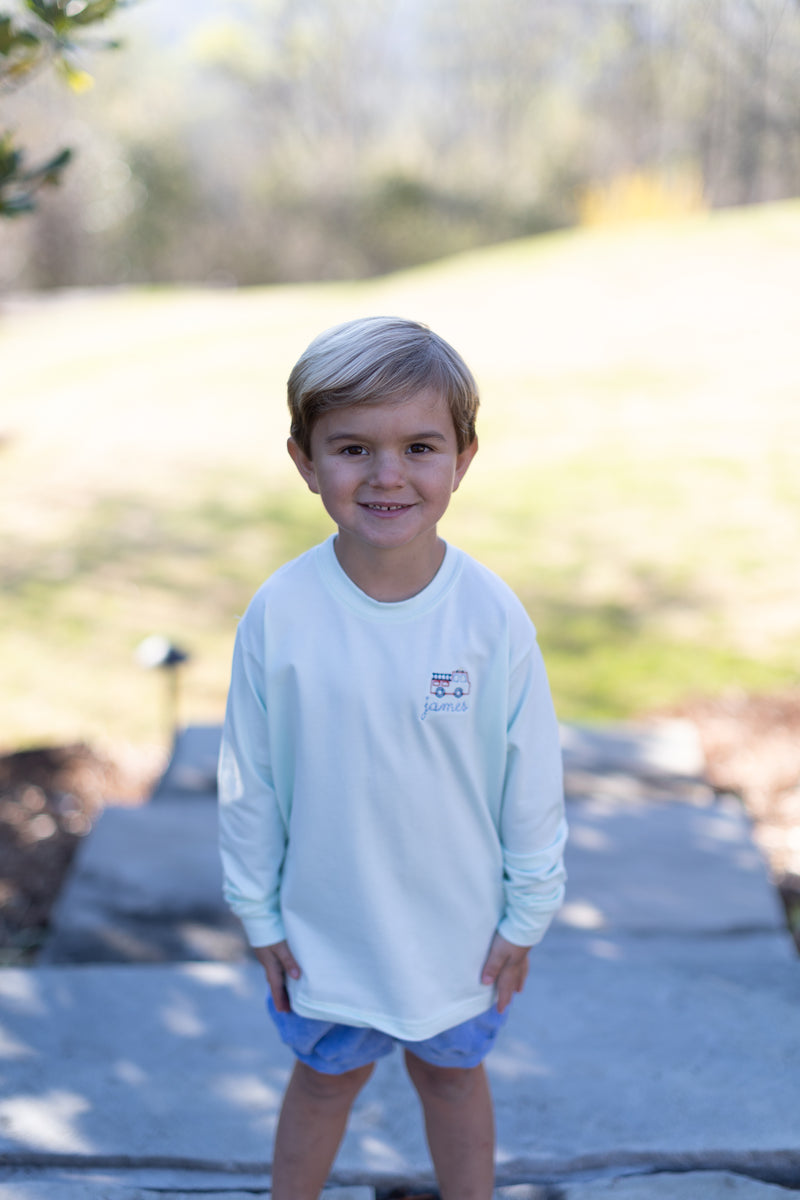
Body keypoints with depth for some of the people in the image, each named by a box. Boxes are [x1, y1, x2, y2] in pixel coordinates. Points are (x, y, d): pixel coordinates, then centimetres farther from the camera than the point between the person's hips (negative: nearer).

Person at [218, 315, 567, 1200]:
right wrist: (259, 914, 0)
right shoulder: (280, 613, -19)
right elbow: (248, 783, -7)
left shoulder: (491, 615, -19)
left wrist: (527, 916, -1)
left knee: (451, 1070, 22)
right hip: (327, 925, 0)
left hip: (458, 926, 0)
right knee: (326, 1076, 21)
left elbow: (534, 781, -8)